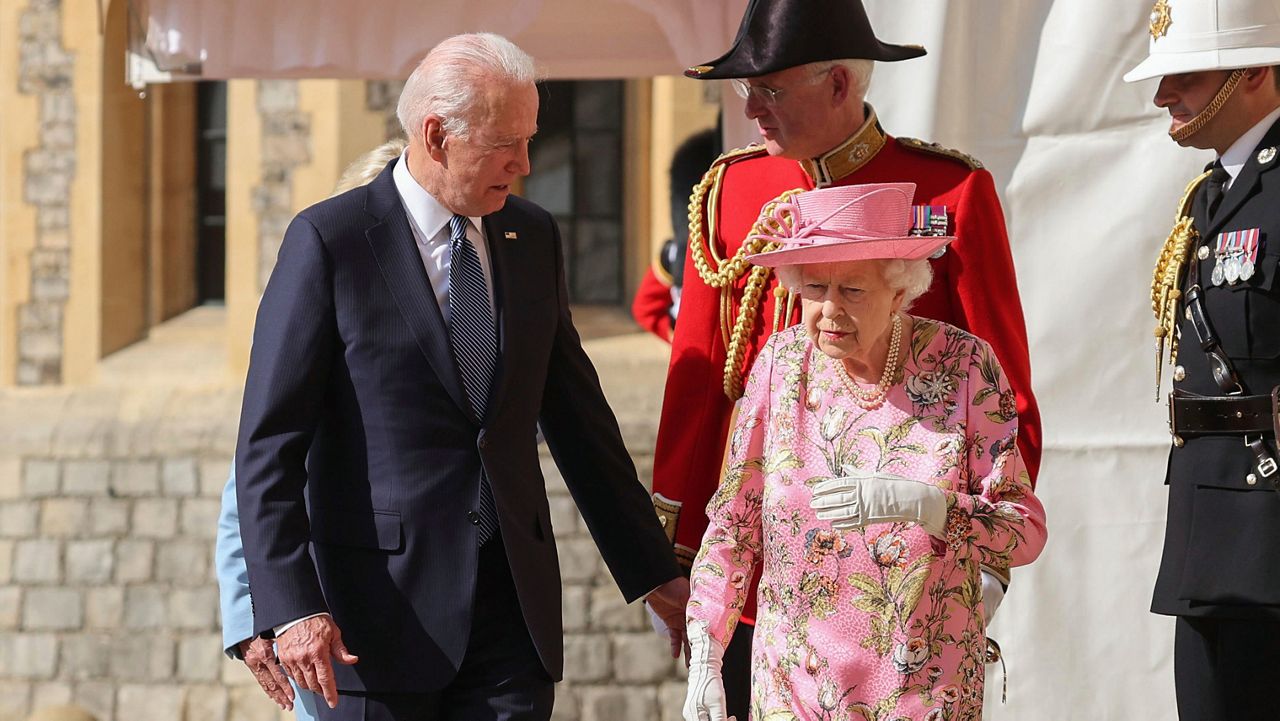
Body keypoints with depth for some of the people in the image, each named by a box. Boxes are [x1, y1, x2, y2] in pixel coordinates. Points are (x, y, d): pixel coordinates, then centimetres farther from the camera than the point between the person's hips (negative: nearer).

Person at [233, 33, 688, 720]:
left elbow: (575, 414, 18)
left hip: (514, 607, 4)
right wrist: (291, 606, -19)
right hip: (384, 606, -4)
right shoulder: (329, 241, -7)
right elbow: (269, 444, -10)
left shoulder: (533, 237, 10)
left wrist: (651, 570, 19)